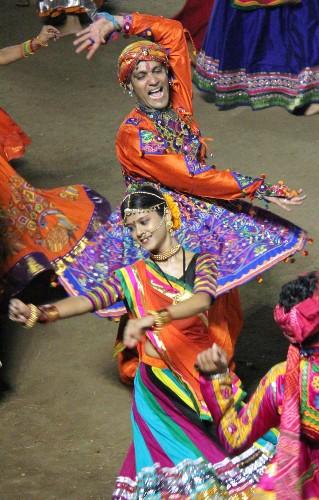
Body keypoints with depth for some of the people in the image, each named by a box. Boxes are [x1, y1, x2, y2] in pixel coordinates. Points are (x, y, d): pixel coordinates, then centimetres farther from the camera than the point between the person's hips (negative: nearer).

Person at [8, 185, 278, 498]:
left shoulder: (200, 263, 2)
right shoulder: (132, 277, 4)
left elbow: (203, 298, -20)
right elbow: (89, 300, -12)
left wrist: (152, 319, -38)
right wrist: (42, 313, -32)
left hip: (202, 375, 0)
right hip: (157, 384, 0)